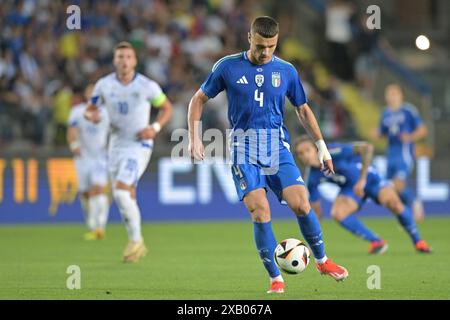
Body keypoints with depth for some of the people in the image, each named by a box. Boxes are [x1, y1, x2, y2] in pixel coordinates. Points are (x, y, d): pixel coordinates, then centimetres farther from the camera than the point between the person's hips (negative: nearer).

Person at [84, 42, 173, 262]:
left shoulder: (147, 86, -9)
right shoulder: (104, 85, -1)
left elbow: (167, 108, 4)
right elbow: (89, 110, 9)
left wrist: (155, 128, -12)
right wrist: (92, 115, -15)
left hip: (139, 145, -4)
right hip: (116, 145, 4)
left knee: (121, 191, -20)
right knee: (127, 198, 8)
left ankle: (135, 240, -6)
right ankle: (138, 245, 24)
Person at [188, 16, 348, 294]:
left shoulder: (286, 71, 7)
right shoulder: (228, 67, 1)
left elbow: (303, 109, 19)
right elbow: (199, 99, 10)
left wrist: (322, 146, 15)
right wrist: (195, 138, -1)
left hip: (278, 147, 2)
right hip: (244, 148, -2)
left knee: (301, 205, -13)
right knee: (260, 212, -15)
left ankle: (322, 261, 11)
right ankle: (276, 279, -4)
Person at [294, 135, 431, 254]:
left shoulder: (333, 153, -30)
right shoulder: (312, 179, -13)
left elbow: (367, 148, -35)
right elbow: (315, 209, -3)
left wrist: (362, 180, -36)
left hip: (369, 178, -4)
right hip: (350, 189, 4)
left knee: (393, 203, -27)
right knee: (337, 213, -24)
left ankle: (418, 241, -3)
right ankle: (376, 242, -7)